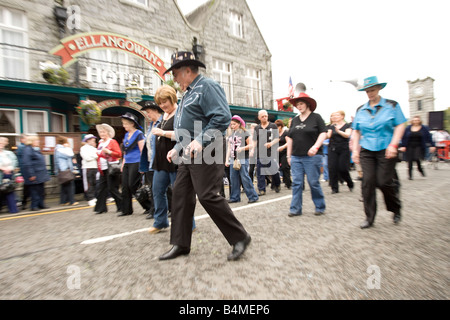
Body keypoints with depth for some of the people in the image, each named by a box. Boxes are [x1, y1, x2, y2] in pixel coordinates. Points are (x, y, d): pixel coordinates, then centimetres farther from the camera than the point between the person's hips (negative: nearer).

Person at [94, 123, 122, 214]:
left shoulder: (112, 142, -6)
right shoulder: (100, 142, 16)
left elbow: (119, 154, -14)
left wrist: (108, 152, -25)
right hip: (103, 170, 8)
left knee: (112, 189, -5)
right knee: (101, 188, 8)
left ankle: (122, 206, 8)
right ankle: (101, 208, 18)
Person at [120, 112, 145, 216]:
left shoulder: (139, 134, -8)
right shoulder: (126, 135, 16)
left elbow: (142, 150, -12)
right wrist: (123, 163, 19)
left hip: (136, 163, -8)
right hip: (127, 164, 8)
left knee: (133, 186, -8)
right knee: (125, 187, 8)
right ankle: (126, 210, 18)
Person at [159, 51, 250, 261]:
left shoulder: (207, 86, -5)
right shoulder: (189, 93, 25)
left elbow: (222, 117, -20)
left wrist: (201, 140, -27)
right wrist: (177, 148, 19)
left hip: (205, 152, -10)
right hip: (188, 154, 10)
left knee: (207, 196, -12)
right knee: (180, 194, 7)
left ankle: (240, 238, 5)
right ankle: (181, 244, 20)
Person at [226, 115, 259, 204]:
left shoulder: (245, 133, -2)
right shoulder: (231, 135, 18)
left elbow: (251, 145, -5)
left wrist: (242, 148, -20)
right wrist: (227, 160, 13)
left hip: (242, 159, -6)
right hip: (233, 160, 7)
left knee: (245, 178, -8)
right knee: (233, 179, 8)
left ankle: (253, 196, 3)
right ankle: (235, 197, 18)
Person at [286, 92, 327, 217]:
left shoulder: (316, 117, 2)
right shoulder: (295, 120, 16)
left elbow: (323, 133, -4)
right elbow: (290, 138, 16)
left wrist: (316, 147, -19)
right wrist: (289, 155, 12)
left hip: (312, 156, -4)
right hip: (296, 157, 5)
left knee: (314, 182, 1)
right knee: (296, 183, 3)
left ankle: (320, 207, 19)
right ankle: (295, 209, 10)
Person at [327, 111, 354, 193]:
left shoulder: (347, 126, 2)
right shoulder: (332, 126, 12)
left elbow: (347, 135, -14)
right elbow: (328, 136, 1)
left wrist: (338, 131, -29)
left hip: (344, 150, -3)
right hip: (333, 149, 3)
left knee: (343, 169, -4)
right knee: (332, 168, -6)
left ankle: (350, 184, 25)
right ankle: (334, 188, 4)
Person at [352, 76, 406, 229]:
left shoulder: (391, 105, 5)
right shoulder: (360, 110, 12)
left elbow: (400, 126, 0)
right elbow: (356, 131, 14)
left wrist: (393, 145, -13)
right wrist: (355, 150, 5)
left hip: (386, 150, -2)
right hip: (367, 151, 2)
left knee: (384, 181, -5)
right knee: (368, 182, -5)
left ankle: (396, 210, 26)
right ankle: (369, 217, 5)